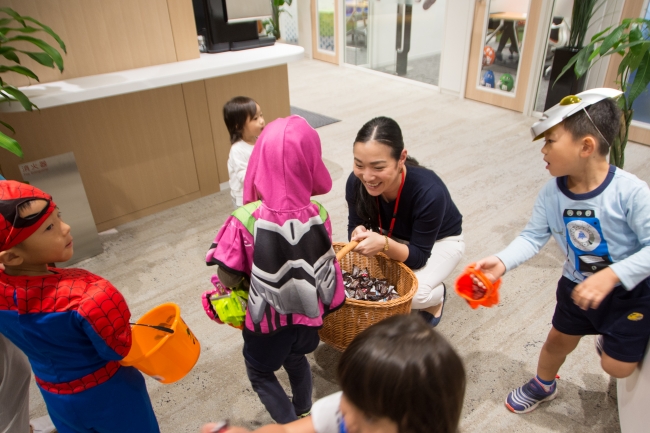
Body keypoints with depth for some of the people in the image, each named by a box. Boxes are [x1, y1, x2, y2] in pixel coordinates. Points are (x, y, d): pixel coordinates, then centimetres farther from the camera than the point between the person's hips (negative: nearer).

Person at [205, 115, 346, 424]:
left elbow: (228, 276, -18)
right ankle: (304, 416, 55)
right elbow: (325, 266, -6)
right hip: (307, 313, 4)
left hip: (268, 320, -4)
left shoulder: (246, 221, -30)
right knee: (296, 360, 33)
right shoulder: (318, 214, -19)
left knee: (260, 374, 26)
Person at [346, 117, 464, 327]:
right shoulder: (356, 182, -29)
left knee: (414, 293, -27)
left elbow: (418, 257, -30)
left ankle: (437, 295, 9)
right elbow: (355, 226, -15)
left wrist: (385, 245, -50)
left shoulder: (429, 192, -40)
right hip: (392, 237, 4)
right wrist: (360, 234, -40)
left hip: (440, 241, -3)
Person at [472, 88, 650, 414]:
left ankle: (609, 342, 42)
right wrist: (502, 262, -32)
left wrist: (610, 275, -37)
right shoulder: (552, 194, -17)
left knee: (616, 367, 5)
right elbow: (533, 236, -17)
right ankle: (543, 385, 51)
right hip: (576, 286, 4)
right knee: (558, 341, 20)